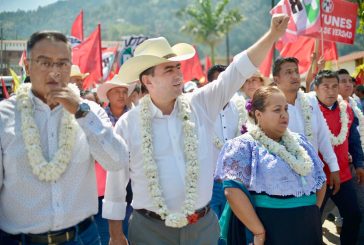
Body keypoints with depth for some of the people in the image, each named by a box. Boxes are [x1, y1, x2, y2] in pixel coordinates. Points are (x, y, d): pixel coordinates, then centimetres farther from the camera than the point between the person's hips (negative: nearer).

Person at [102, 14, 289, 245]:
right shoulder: (128, 124, -7)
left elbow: (238, 71, -6)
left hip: (203, 225, 3)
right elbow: (116, 182, -1)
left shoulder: (200, 105, -2)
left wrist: (273, 35, -16)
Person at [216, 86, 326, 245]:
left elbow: (320, 179, 19)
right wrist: (259, 231, -20)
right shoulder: (244, 146, -8)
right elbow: (233, 190, -19)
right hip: (271, 230, -6)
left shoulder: (299, 142, 12)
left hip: (309, 227, 6)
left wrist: (312, 212, 7)